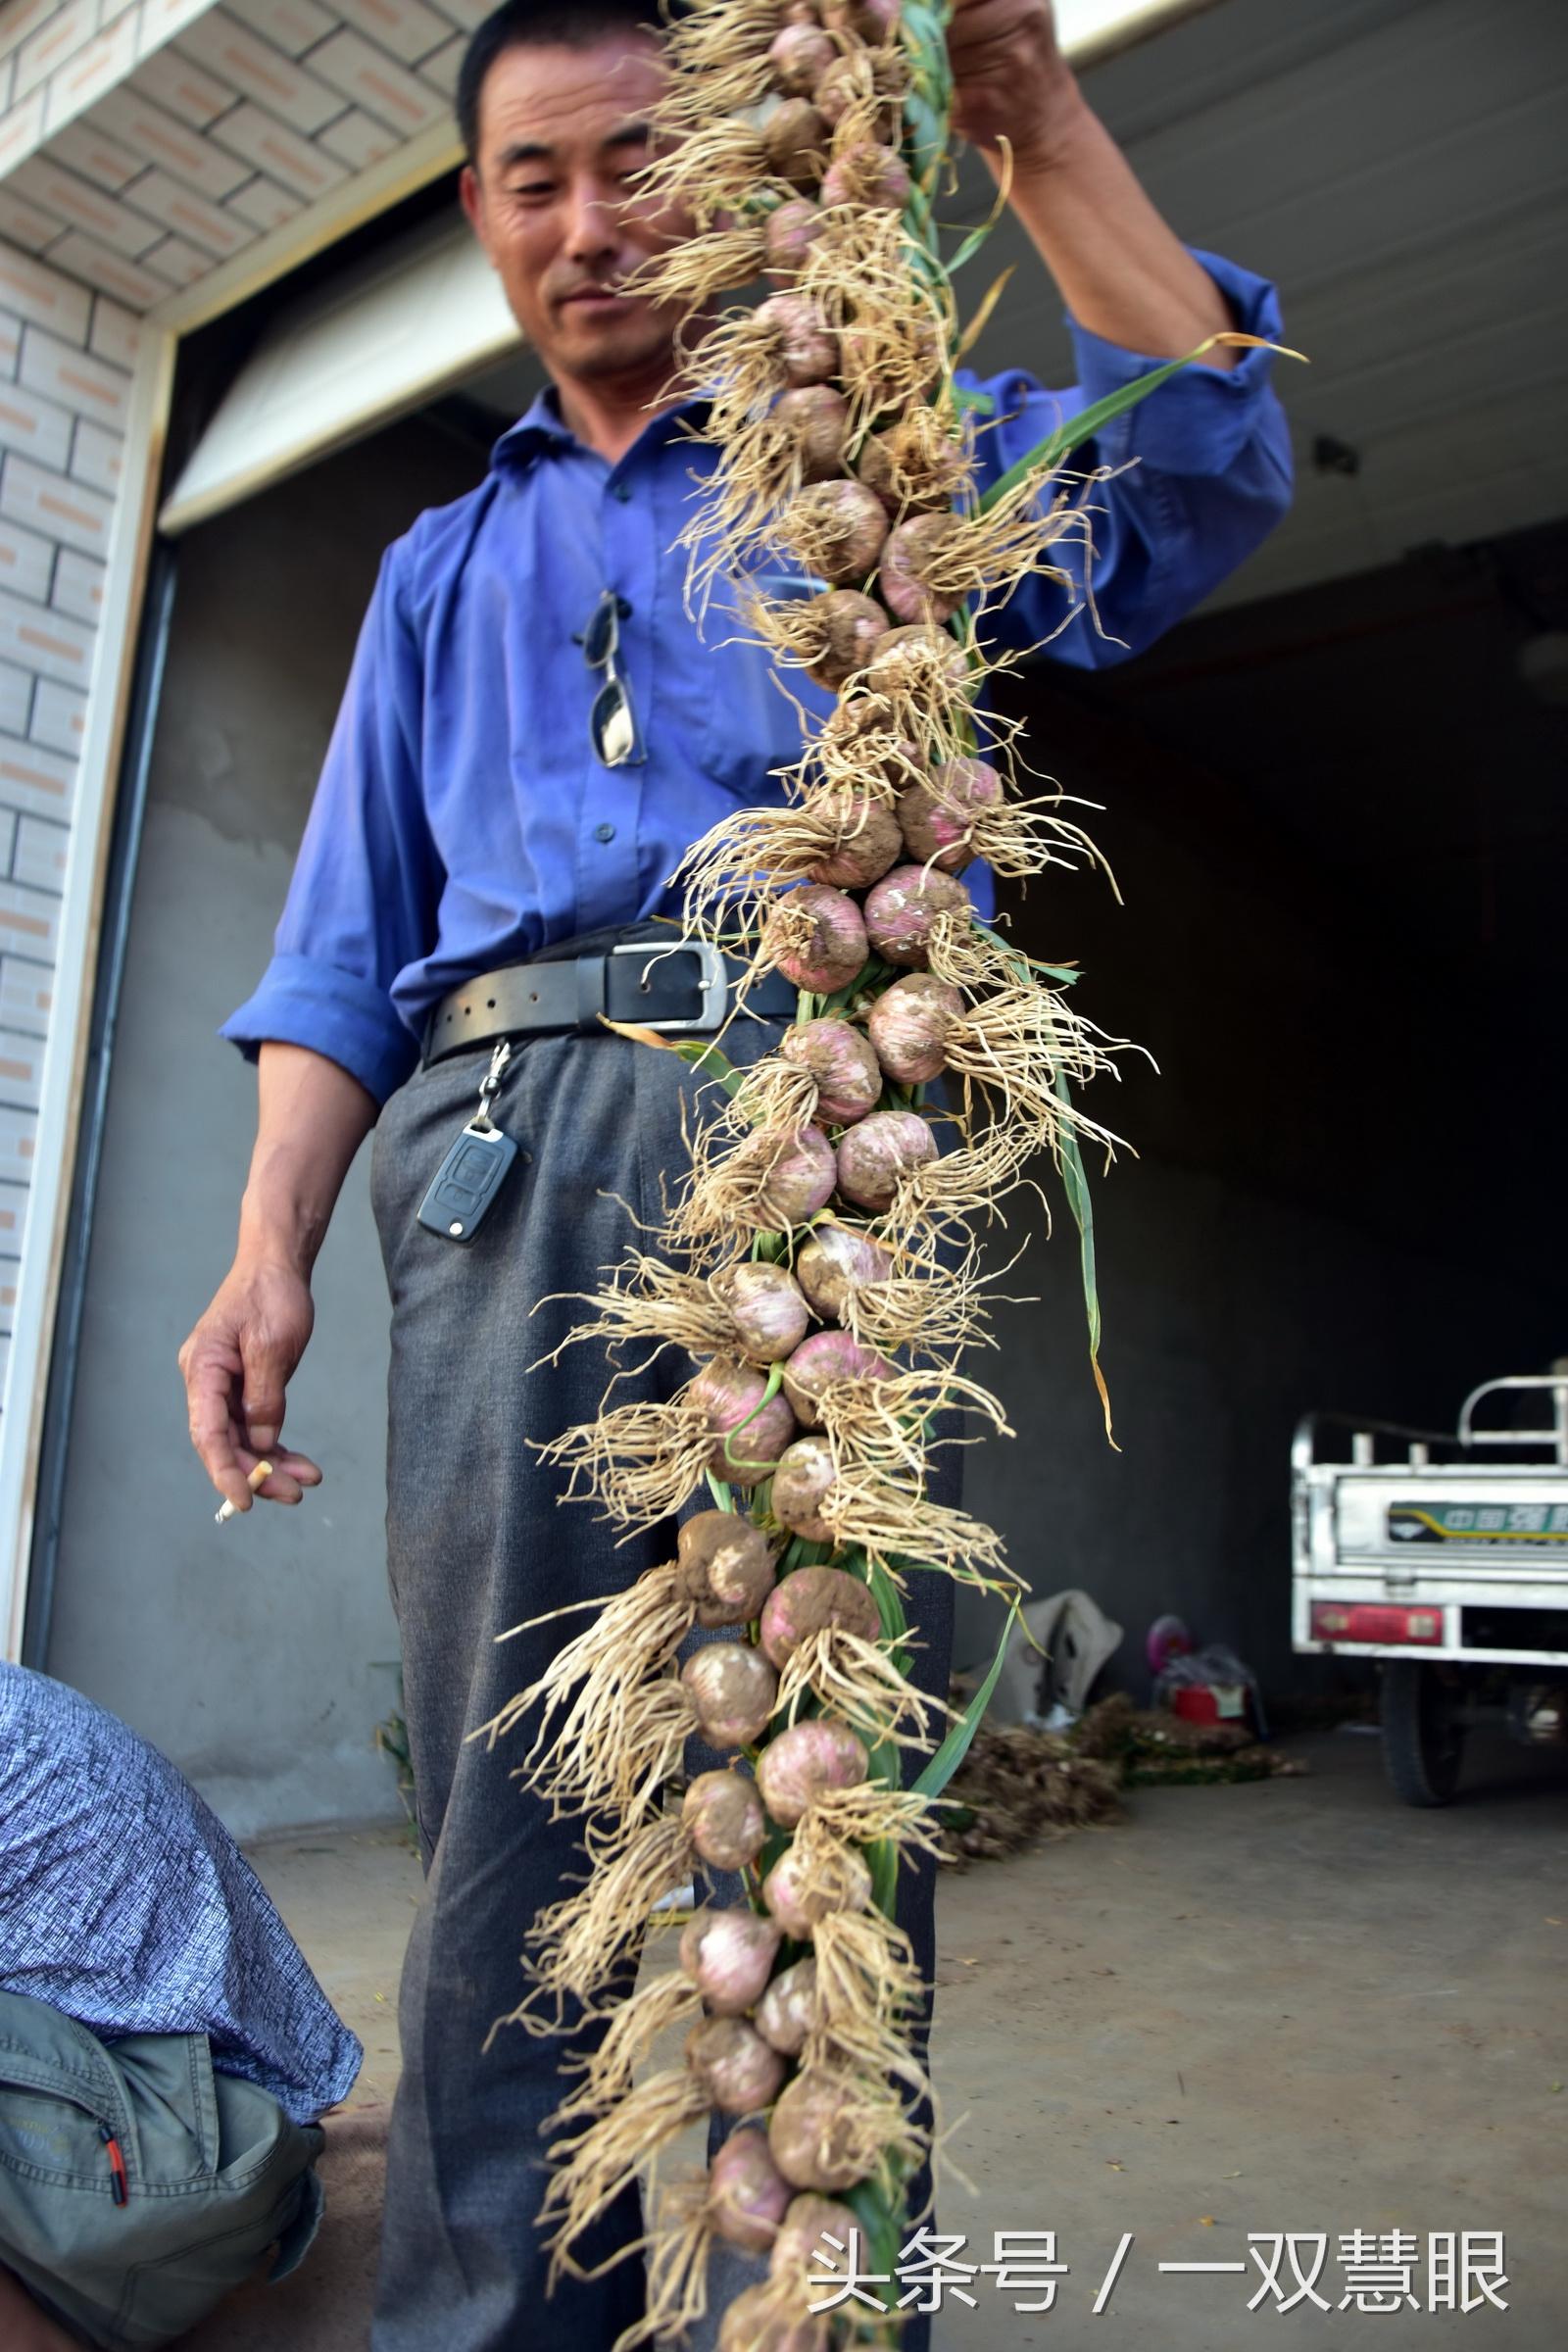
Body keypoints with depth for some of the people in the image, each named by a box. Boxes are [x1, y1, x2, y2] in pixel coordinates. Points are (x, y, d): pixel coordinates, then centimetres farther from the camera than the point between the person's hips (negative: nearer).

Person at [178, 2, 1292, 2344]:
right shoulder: (443, 565, 29)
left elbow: (1202, 471, 6)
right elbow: (351, 936, 19)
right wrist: (271, 1241, 5)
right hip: (506, 1137, 3)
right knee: (514, 1782, 0)